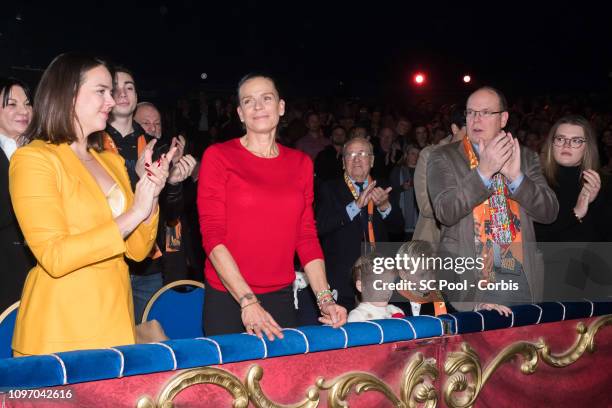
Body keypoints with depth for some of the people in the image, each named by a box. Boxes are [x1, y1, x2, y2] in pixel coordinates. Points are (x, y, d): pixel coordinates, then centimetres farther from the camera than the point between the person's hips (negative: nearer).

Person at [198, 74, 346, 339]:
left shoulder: (301, 163, 8)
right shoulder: (218, 156, -4)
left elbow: (306, 237, 8)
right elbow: (212, 234, -10)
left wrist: (325, 299, -4)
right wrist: (247, 301, -19)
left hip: (281, 298, 3)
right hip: (227, 300, -3)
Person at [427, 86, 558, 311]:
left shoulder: (525, 157, 11)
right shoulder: (443, 158, 1)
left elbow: (549, 212, 1)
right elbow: (445, 212, -13)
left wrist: (516, 176, -14)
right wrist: (483, 171, -22)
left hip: (522, 278, 3)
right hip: (468, 279, -3)